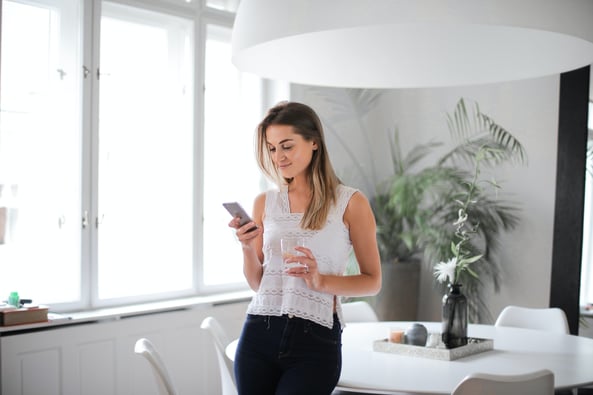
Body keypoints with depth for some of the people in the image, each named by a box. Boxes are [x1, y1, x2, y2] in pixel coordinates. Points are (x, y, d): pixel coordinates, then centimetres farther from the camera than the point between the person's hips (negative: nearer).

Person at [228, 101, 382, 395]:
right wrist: (247, 248, -9)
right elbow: (256, 283, 10)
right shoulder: (264, 203, 7)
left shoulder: (350, 203, -3)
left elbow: (372, 281, 1)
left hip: (315, 341, -3)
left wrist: (322, 281, -15)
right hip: (259, 334, 4)